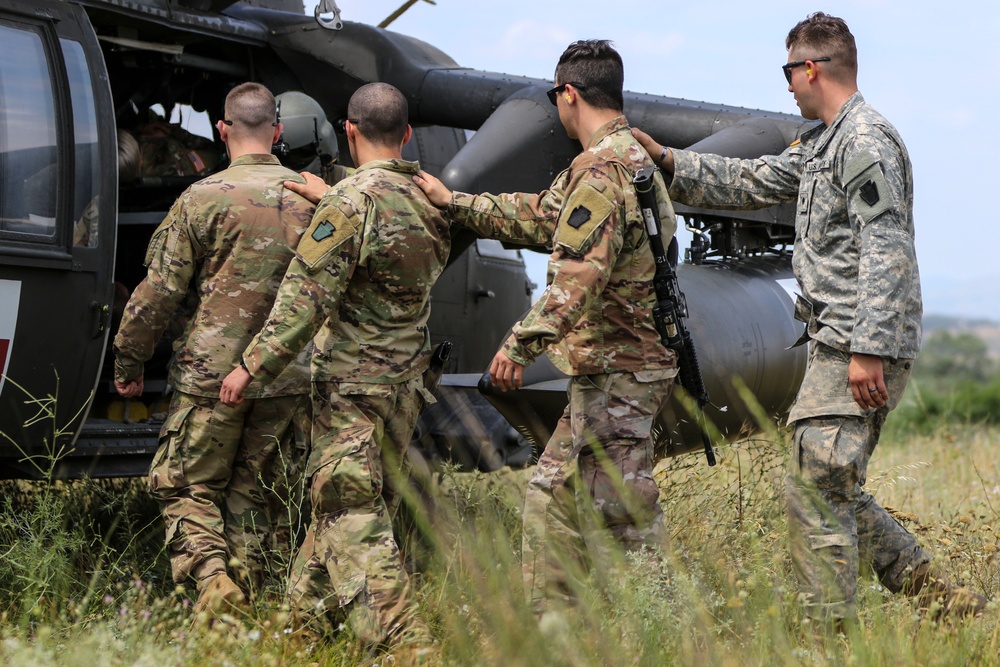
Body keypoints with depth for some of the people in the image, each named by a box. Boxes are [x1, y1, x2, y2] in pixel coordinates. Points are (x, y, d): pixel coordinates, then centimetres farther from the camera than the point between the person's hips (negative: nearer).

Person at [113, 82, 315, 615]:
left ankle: (212, 576, -15)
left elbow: (159, 291, -6)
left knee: (186, 486, 6)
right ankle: (244, 596, 11)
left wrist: (127, 360, 5)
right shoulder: (311, 199, 5)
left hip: (212, 371, -4)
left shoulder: (203, 198, -7)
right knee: (247, 490, 15)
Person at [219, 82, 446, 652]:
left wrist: (253, 366, -13)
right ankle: (304, 615, 29)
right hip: (405, 384, 8)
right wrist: (327, 202, 31)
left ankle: (405, 641, -15)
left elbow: (308, 296, -19)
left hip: (352, 382, -8)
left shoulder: (353, 201, -16)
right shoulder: (430, 204, 8)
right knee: (337, 503, 18)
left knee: (353, 518, -7)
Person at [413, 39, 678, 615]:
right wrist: (454, 202, 30)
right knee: (553, 492, 16)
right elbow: (542, 217, 25)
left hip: (615, 372, -11)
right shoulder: (633, 159, 17)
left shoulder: (601, 171, -17)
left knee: (623, 513, -7)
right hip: (614, 369, 11)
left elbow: (576, 277, -28)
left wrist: (521, 345, -29)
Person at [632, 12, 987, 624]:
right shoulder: (824, 144, 19)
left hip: (860, 353, -10)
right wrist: (667, 160, 22)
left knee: (814, 487, -9)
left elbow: (885, 253, -21)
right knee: (837, 491, 13)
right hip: (841, 345, 10)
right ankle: (937, 595, 15)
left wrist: (867, 349, -25)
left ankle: (832, 629, -4)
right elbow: (752, 183, 28)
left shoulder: (867, 143, -13)